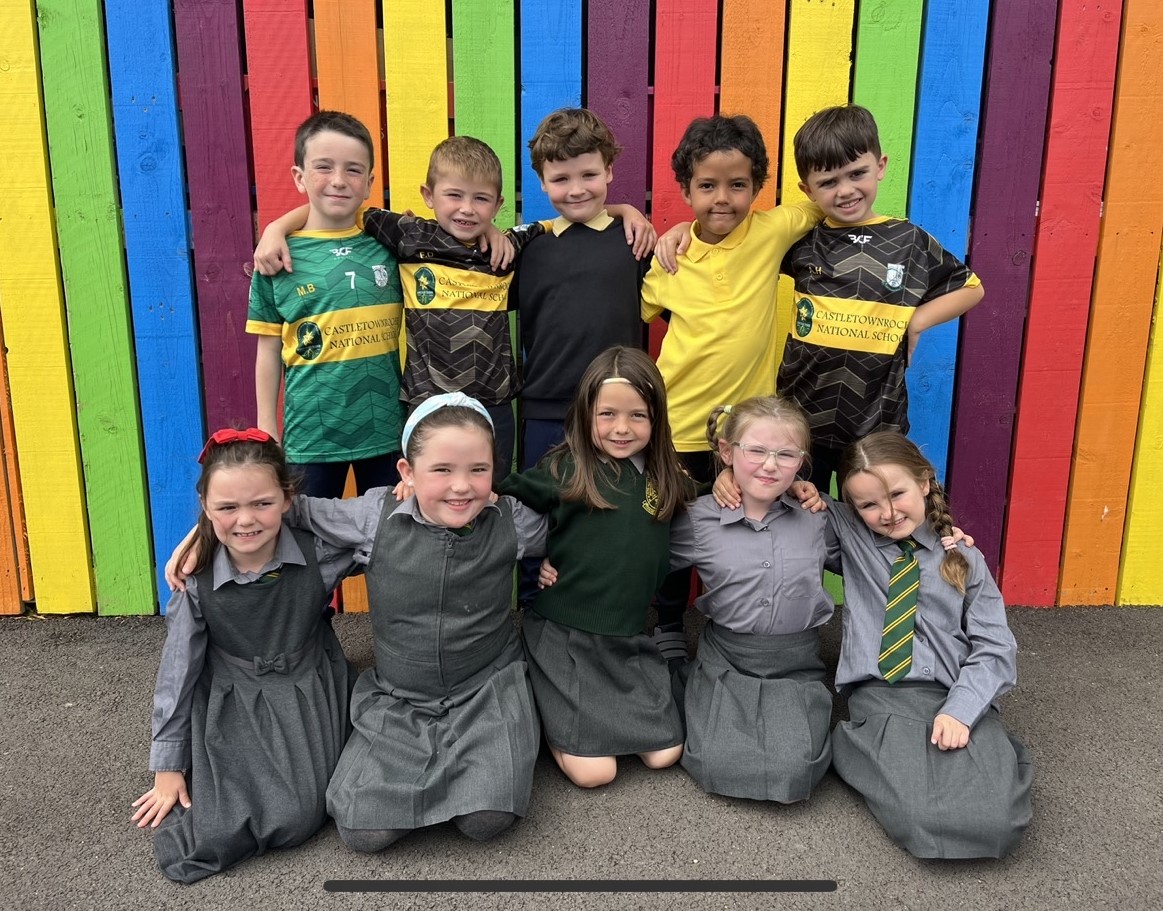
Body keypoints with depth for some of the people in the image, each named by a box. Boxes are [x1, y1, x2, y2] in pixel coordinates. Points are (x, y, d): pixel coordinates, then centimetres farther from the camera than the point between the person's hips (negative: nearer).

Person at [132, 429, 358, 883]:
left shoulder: (319, 555, -17)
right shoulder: (197, 579, -12)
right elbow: (178, 671, -3)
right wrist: (168, 768, 2)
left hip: (309, 700, 0)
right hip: (231, 709, 1)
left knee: (295, 820, -15)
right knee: (214, 834, -13)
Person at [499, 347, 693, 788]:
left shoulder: (663, 476, 2)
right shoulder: (563, 471, -12)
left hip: (630, 639, 5)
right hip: (564, 637, -5)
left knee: (663, 755, 4)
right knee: (594, 771, -6)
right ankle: (546, 710, 21)